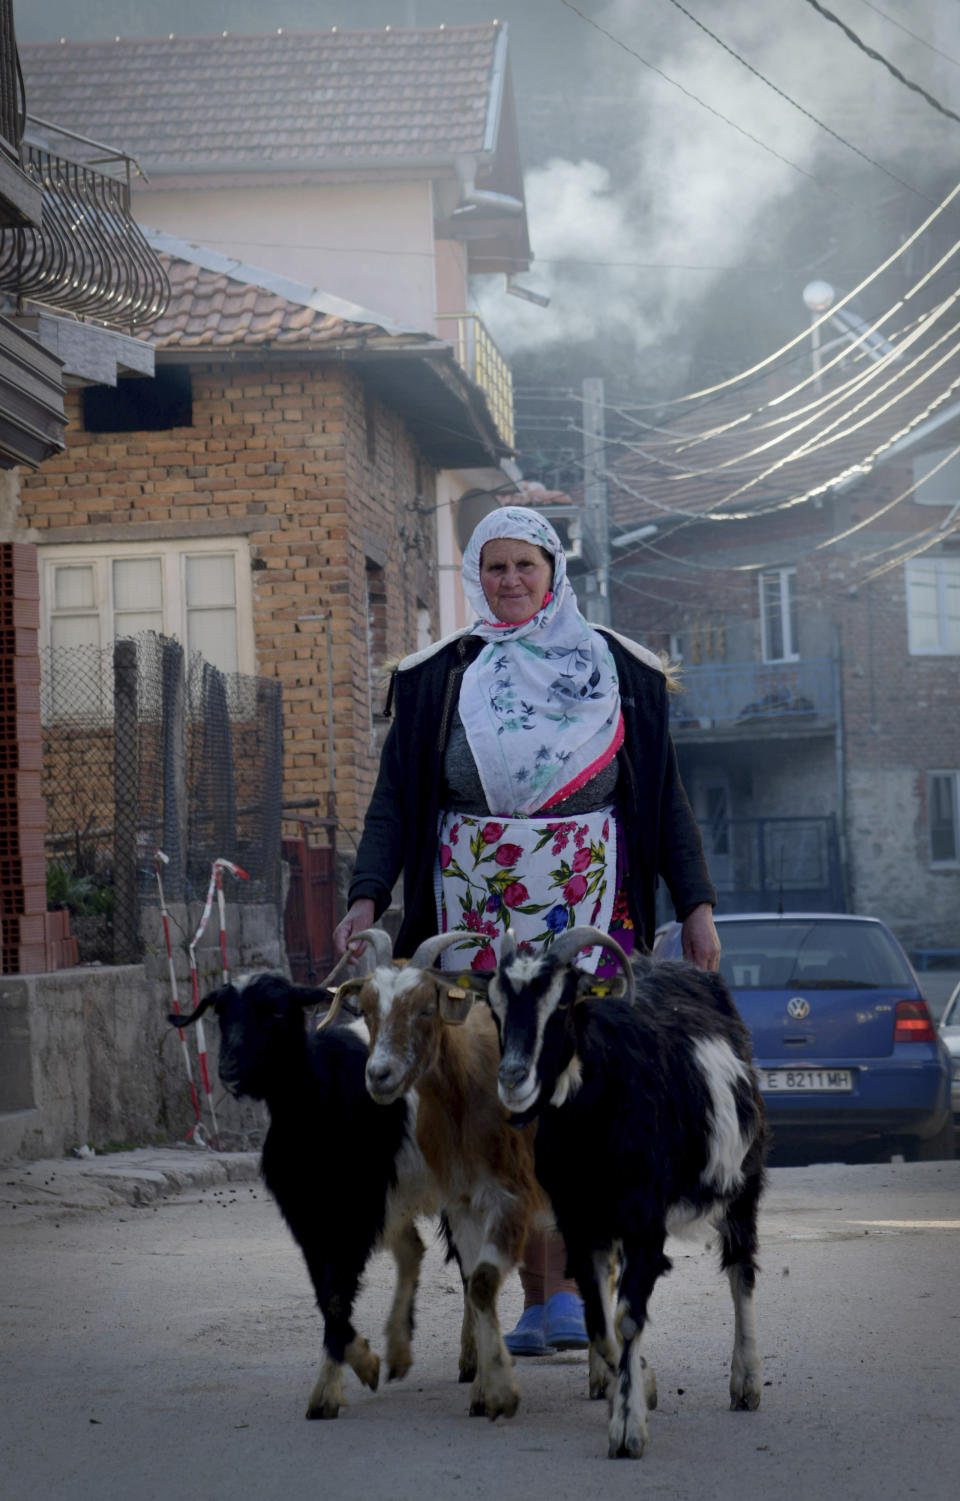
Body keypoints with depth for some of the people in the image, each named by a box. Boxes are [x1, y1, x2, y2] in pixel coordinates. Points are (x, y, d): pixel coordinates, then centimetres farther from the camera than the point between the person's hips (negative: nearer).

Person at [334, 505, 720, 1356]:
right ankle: (539, 1297, 5)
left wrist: (696, 904, 5)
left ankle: (570, 1293, -14)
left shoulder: (618, 670, 9)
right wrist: (368, 895, -7)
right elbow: (395, 797, 7)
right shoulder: (438, 678, 10)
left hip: (587, 901, -1)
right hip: (477, 905, 1)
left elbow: (666, 796, 11)